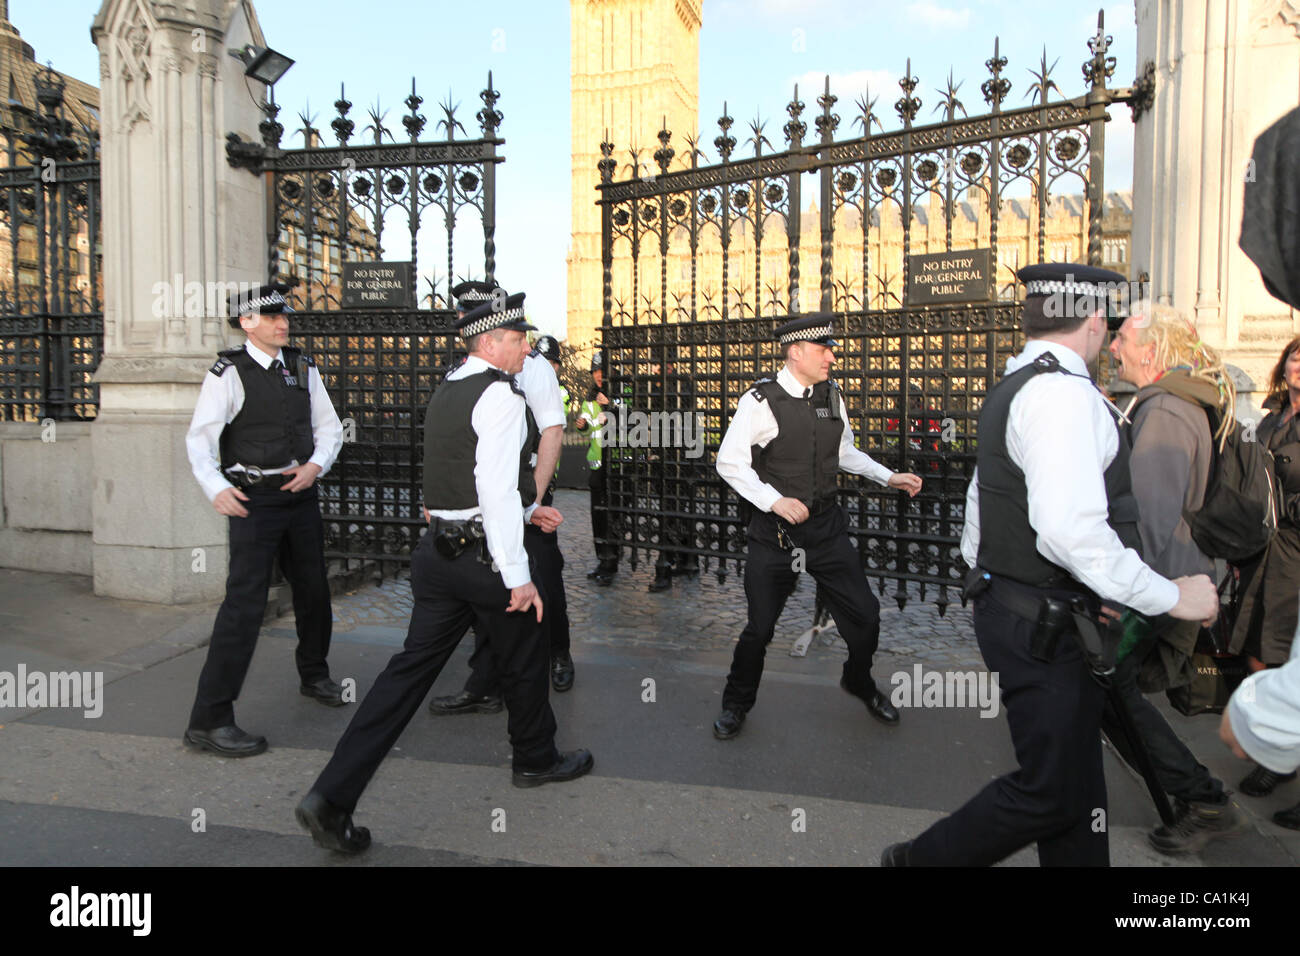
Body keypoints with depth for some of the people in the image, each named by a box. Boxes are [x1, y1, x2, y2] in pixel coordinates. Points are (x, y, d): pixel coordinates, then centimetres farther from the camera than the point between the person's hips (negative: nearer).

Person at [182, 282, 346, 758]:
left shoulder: (303, 368, 9)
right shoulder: (228, 372, -7)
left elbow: (329, 426, 10)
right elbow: (200, 437, -11)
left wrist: (316, 464, -8)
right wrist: (216, 488, -26)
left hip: (301, 495, 6)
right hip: (254, 501, -6)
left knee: (313, 591, 18)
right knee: (245, 603, -12)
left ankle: (314, 675, 41)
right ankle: (209, 720, -3)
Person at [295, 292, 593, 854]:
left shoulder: (446, 393, 14)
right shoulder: (500, 395, -14)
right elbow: (496, 490, -21)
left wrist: (527, 508, 29)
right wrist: (518, 575, -18)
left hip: (437, 550, 8)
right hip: (484, 555, -8)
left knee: (412, 667, 9)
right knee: (522, 660, 15)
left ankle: (331, 797, 7)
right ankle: (536, 760, 38)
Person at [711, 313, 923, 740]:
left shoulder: (832, 395, 5)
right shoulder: (760, 401, -13)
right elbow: (730, 463, -12)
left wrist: (889, 477, 10)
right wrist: (774, 501, -21)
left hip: (827, 526, 5)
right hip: (775, 529, -5)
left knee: (864, 616, 9)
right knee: (760, 628, 3)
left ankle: (859, 683, 41)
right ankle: (736, 705, 30)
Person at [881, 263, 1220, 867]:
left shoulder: (1010, 390, 12)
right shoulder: (1065, 393, -19)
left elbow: (981, 500, 19)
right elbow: (1071, 531, -29)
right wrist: (1170, 596, -18)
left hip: (1011, 608, 10)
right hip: (1045, 629, -10)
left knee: (1076, 786, 18)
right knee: (1051, 793, 4)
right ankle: (918, 861, 19)